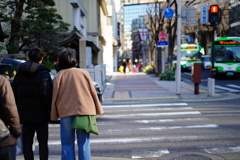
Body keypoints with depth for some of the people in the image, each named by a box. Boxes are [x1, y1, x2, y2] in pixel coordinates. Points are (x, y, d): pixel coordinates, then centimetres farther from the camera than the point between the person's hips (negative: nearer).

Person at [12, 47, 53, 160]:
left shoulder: (20, 72, 8)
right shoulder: (43, 73, -10)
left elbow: (14, 92, 10)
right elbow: (46, 93, -20)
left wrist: (18, 108, 15)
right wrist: (50, 108, -7)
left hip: (24, 113, 4)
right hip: (40, 113, -4)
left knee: (27, 142, 9)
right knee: (43, 142, 5)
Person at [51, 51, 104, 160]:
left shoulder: (58, 76, 1)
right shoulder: (84, 73, 4)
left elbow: (55, 96, 0)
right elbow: (93, 92, 6)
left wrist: (54, 116, 7)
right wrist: (98, 109, 14)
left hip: (66, 113, -1)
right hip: (84, 110, 1)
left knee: (67, 144, 7)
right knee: (84, 143, 7)